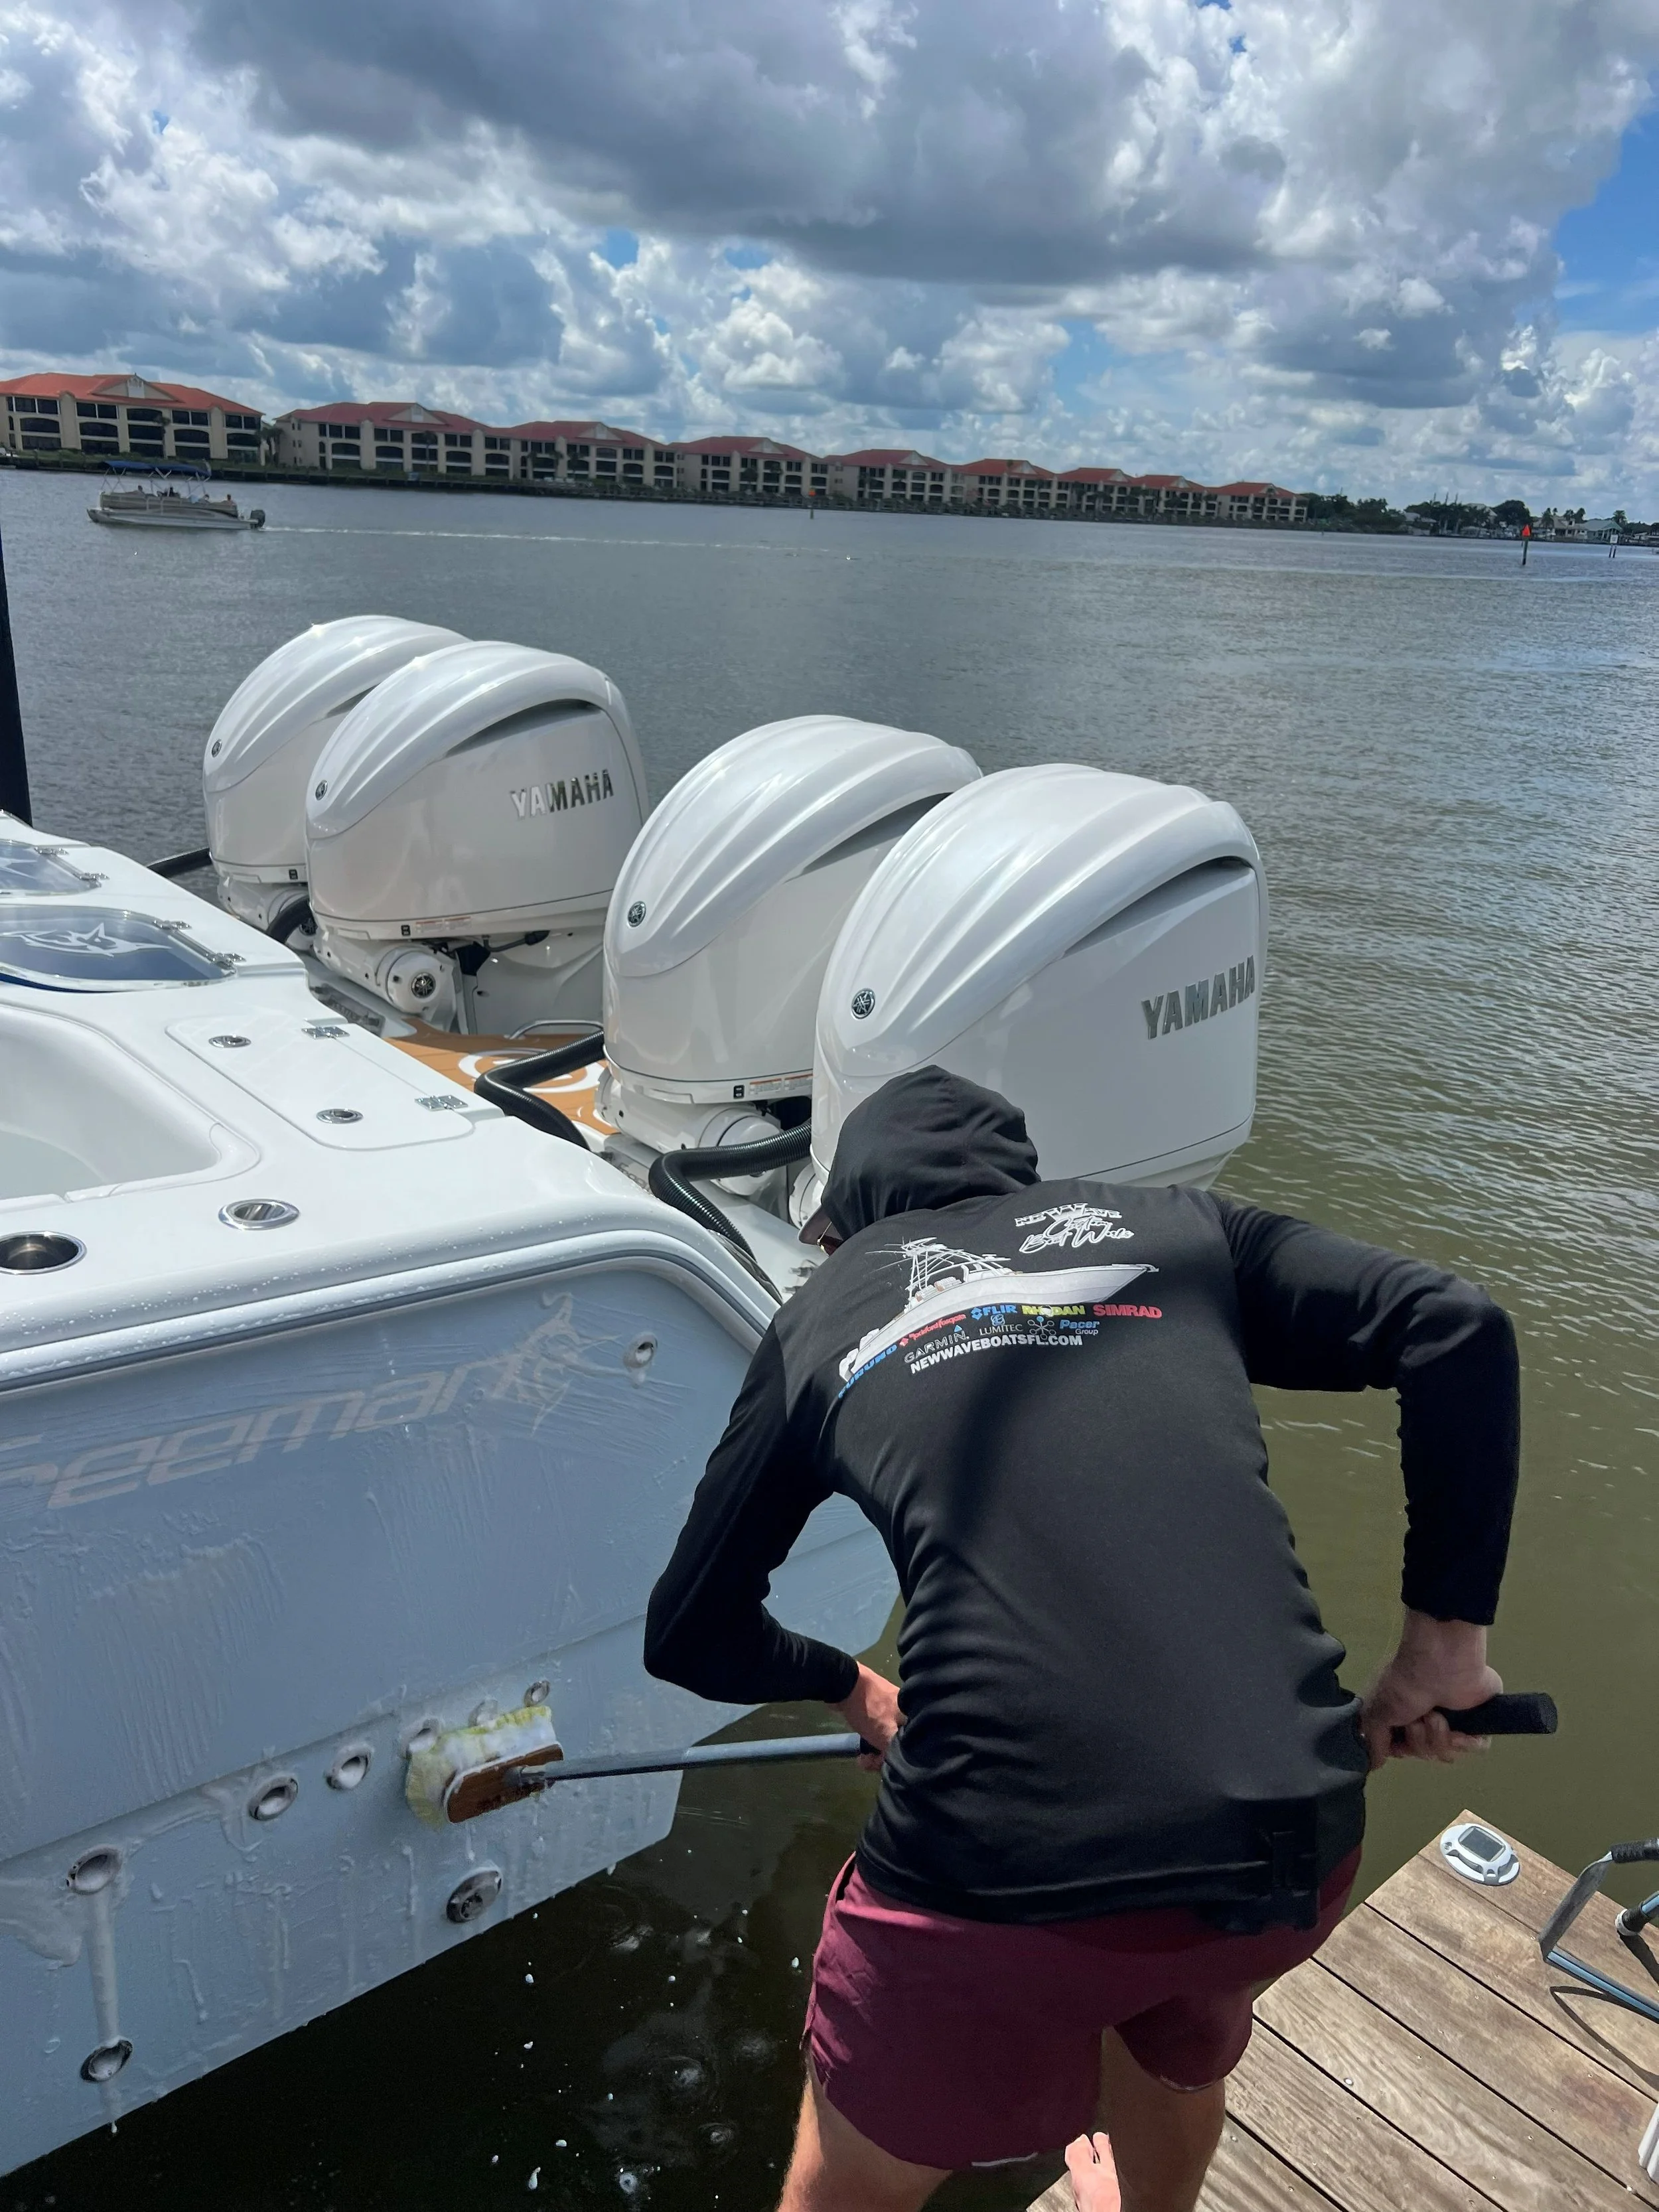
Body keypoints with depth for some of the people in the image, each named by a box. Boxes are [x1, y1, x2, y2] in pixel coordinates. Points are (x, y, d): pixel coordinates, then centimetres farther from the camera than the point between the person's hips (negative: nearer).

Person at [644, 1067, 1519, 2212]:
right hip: (1296, 1847, 3)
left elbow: (689, 1634, 18)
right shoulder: (1176, 1225, 13)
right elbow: (1456, 1325, 4)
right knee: (1182, 2050, 38)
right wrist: (1445, 1640, 11)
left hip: (1003, 1864, -2)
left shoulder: (824, 1314, 12)